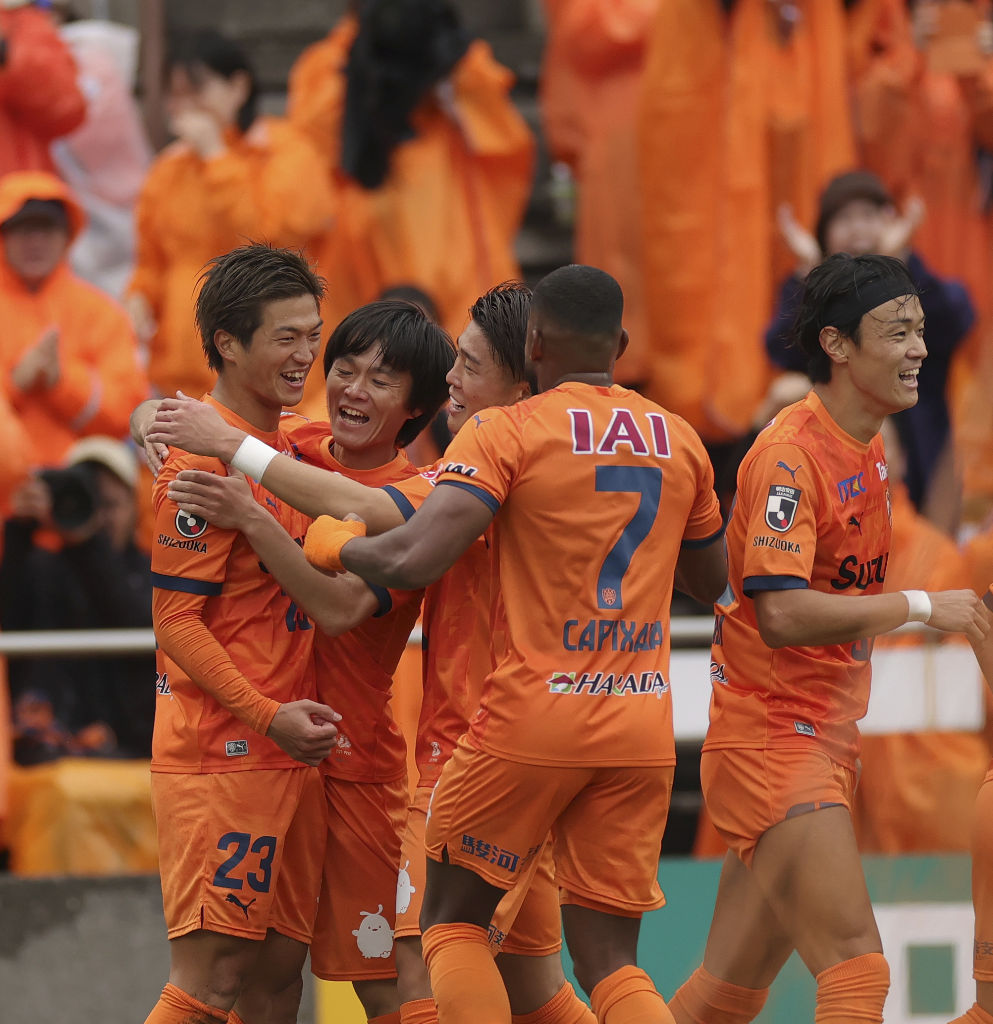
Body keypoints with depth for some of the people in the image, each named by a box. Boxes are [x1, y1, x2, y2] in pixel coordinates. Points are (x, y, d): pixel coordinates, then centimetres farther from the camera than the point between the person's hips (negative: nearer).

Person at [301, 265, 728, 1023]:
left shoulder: (505, 433, -6)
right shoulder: (680, 442, 10)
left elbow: (414, 561, -17)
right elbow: (712, 581, 24)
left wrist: (332, 540, 3)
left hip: (533, 715, -4)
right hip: (642, 730, 4)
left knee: (453, 919, 13)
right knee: (609, 958, 7)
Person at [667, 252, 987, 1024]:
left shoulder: (869, 452, 13)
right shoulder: (790, 454, -16)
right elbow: (782, 614, -26)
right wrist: (921, 607, -21)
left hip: (823, 742, 9)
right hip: (770, 736, -9)